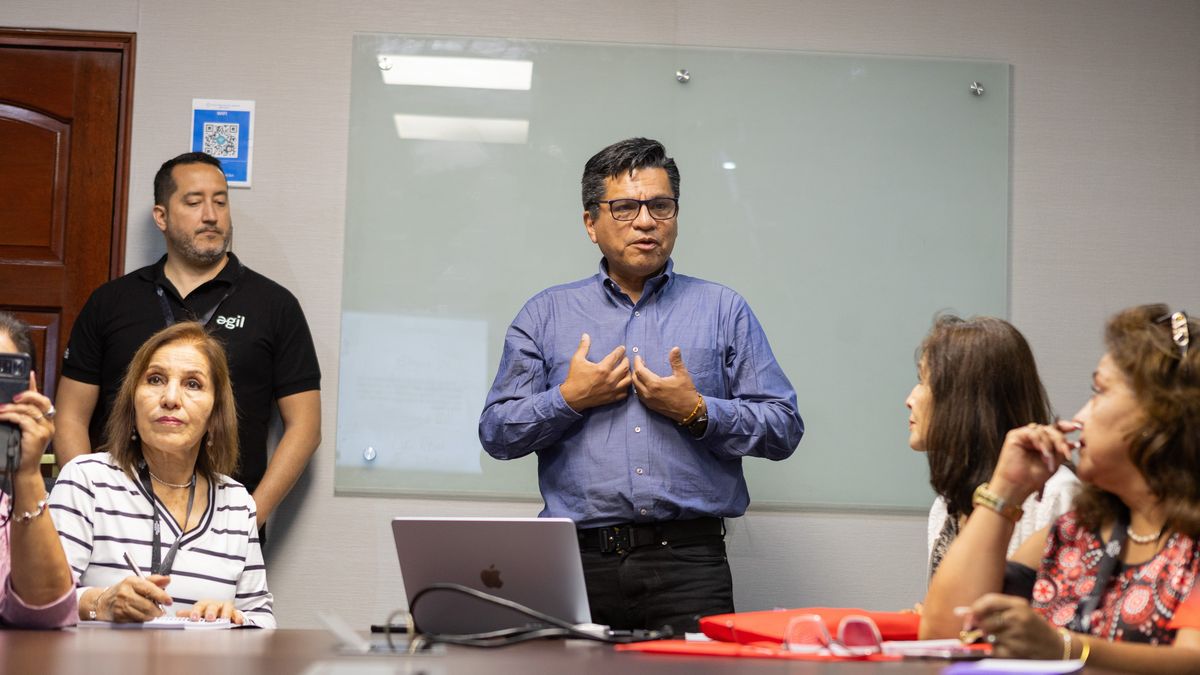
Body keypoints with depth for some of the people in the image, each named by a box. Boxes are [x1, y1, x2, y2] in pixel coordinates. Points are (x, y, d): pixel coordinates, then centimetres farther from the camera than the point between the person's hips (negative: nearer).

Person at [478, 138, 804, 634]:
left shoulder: (724, 310, 12)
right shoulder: (546, 314, 14)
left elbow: (784, 429, 7)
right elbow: (496, 433, 10)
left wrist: (697, 412, -6)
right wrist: (569, 399, -4)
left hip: (689, 561, 0)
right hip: (579, 561, 1)